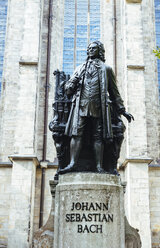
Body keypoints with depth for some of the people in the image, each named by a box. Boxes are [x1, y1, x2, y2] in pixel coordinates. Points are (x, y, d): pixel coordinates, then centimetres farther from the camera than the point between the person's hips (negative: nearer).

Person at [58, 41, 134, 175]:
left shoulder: (106, 69, 17)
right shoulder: (80, 68, 23)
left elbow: (114, 92, 18)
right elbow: (68, 88, 20)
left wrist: (122, 110, 14)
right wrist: (73, 83, -4)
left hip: (99, 107, -1)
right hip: (81, 105, 1)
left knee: (98, 136, -4)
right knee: (76, 133, -10)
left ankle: (99, 166, -2)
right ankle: (73, 163, -12)